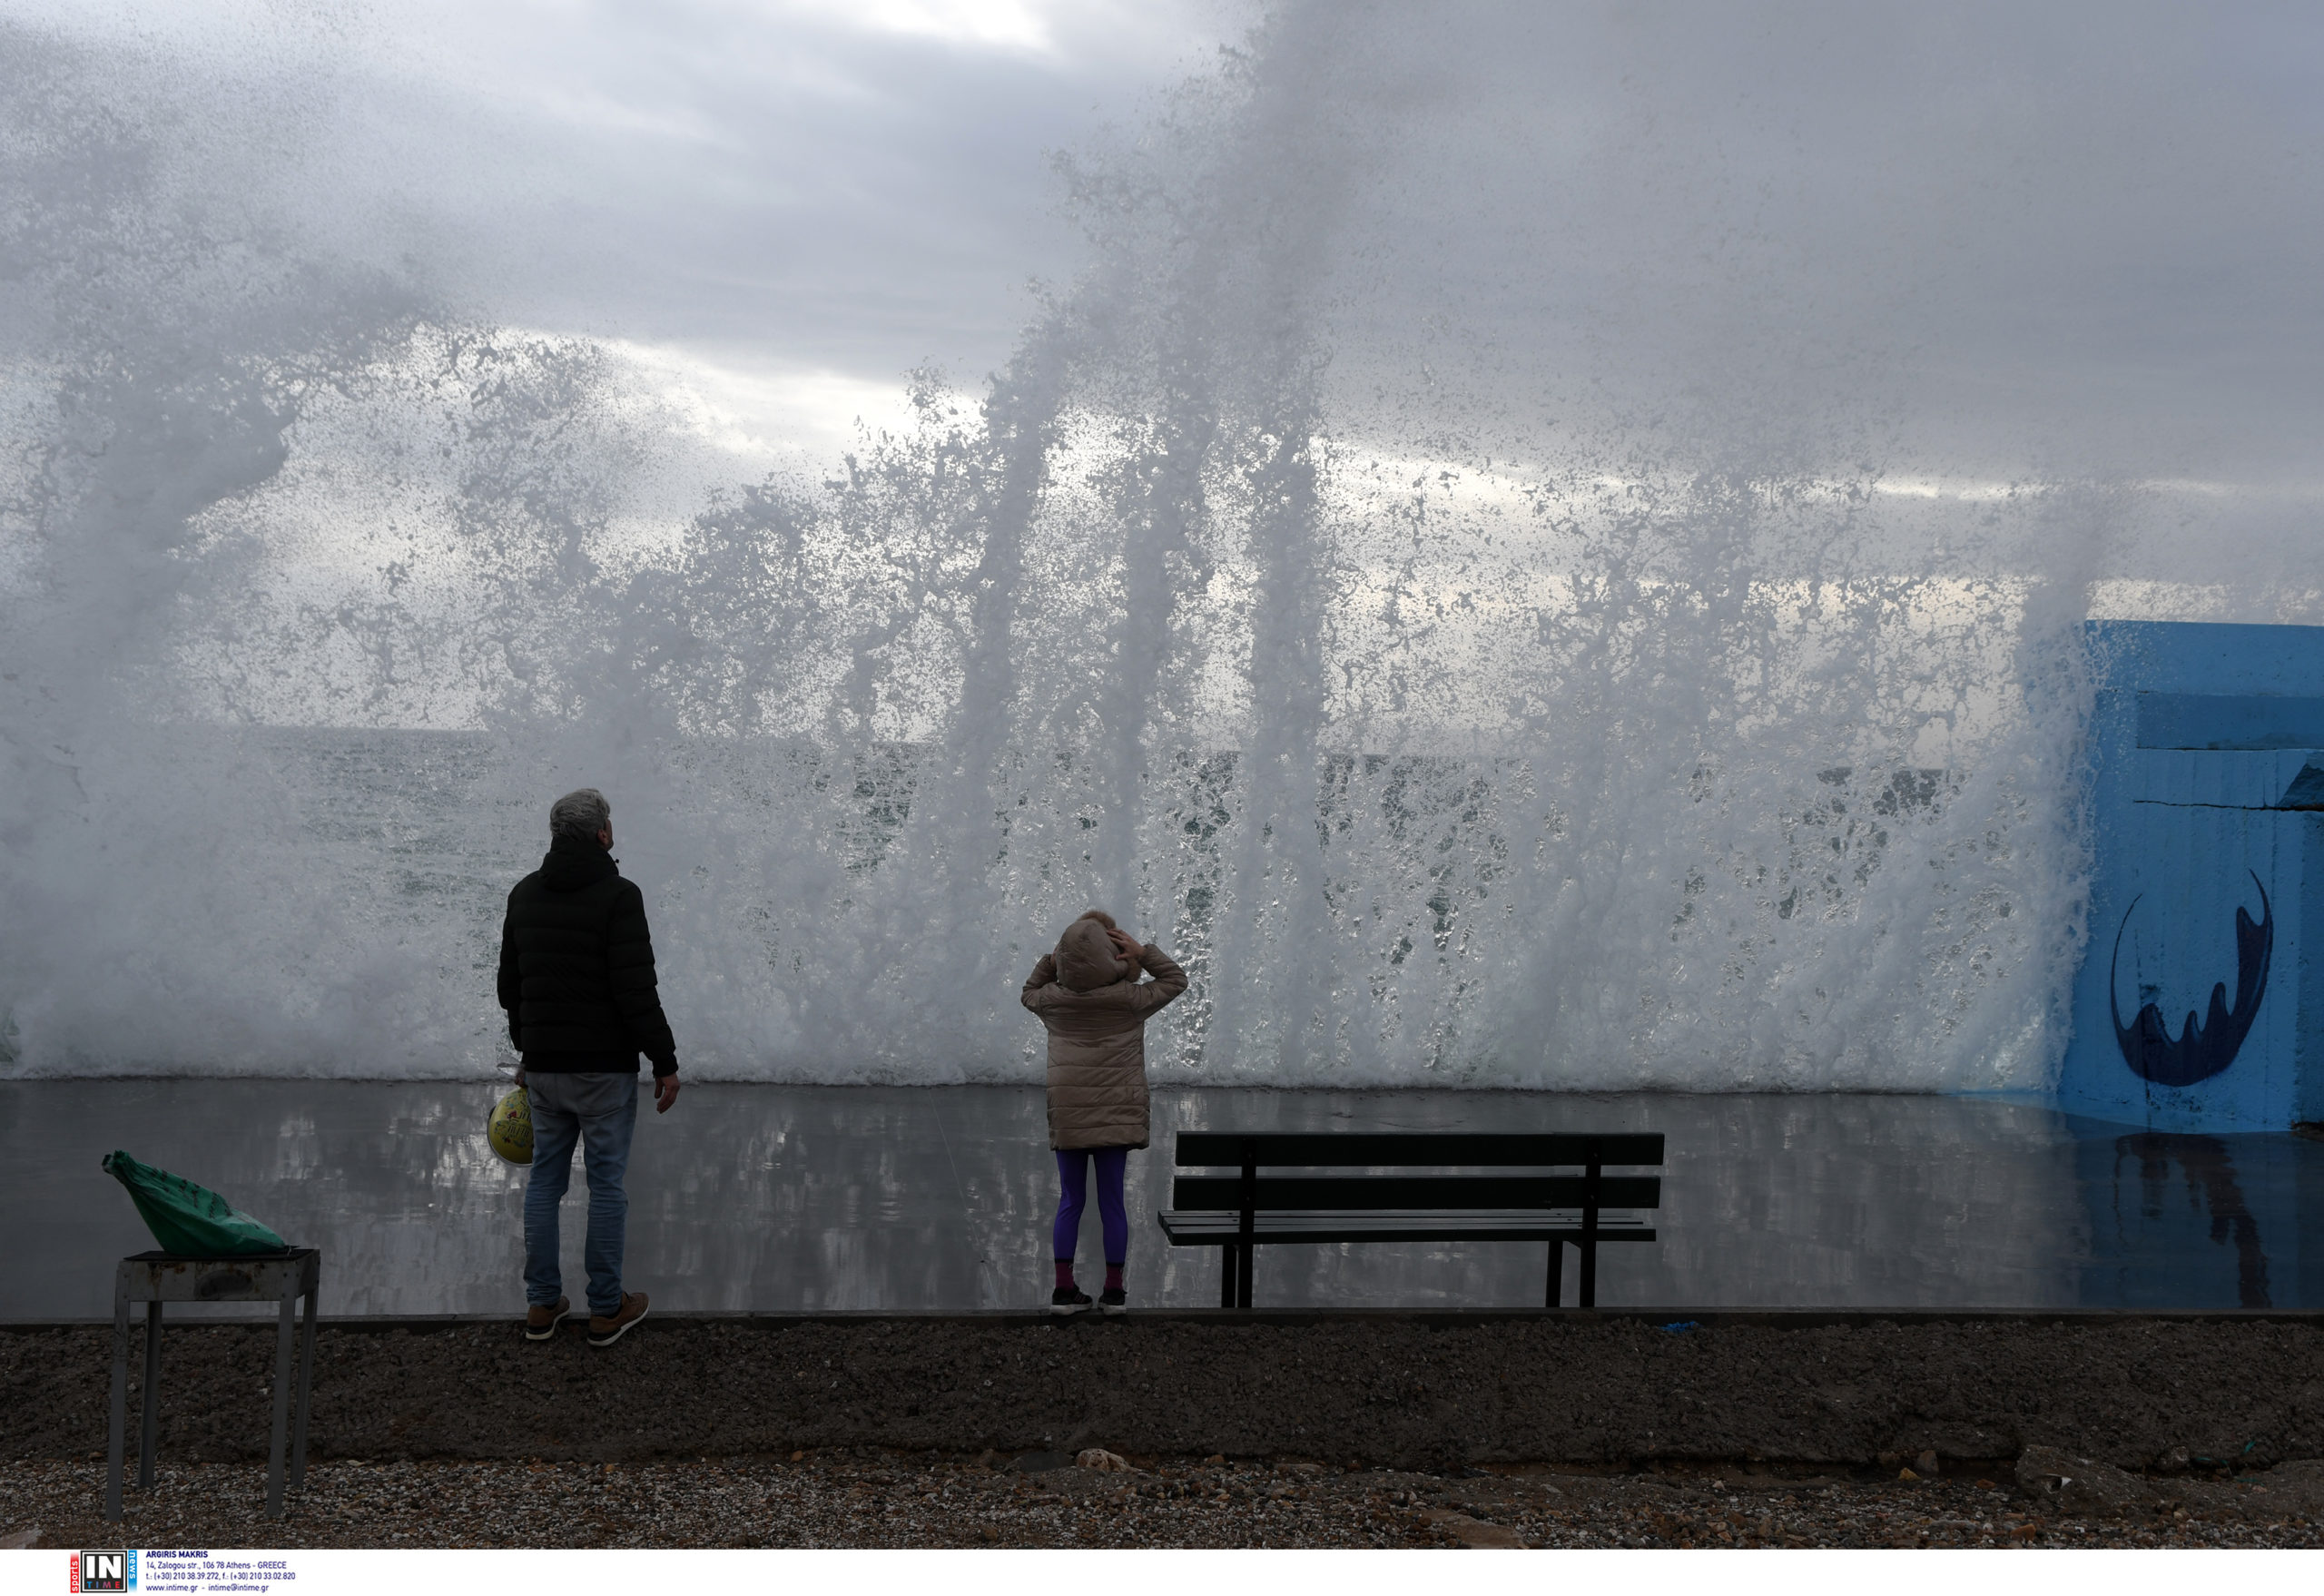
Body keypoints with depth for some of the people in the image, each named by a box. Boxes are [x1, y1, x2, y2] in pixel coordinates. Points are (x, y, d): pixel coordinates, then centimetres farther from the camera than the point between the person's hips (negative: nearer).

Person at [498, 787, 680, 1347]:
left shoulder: (524, 894, 8)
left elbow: (509, 985, 15)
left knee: (544, 1179, 13)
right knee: (607, 1183, 3)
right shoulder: (617, 895, -14)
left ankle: (542, 1305, 18)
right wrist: (665, 1062, -11)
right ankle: (606, 1310, 10)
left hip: (542, 1067, 6)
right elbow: (637, 991, -18)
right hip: (604, 1068, -6)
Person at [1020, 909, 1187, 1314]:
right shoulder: (1129, 998, -8)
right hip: (1115, 1112, -2)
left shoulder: (1055, 998, -2)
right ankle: (1114, 1291, 11)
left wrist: (1048, 961, 10)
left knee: (1070, 1201, 9)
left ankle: (1064, 1289, 9)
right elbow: (1176, 980, 6)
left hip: (1066, 1113, 2)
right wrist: (1143, 953, -3)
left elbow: (1029, 993, 23)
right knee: (1112, 1201, 5)